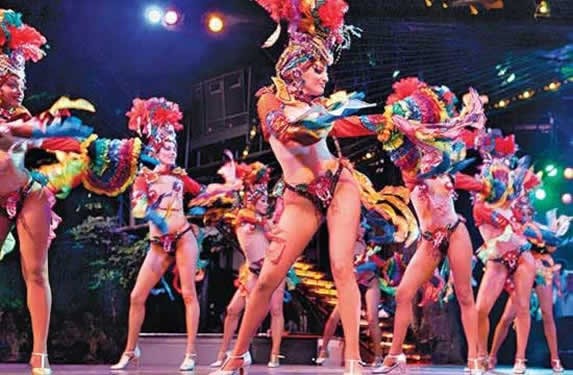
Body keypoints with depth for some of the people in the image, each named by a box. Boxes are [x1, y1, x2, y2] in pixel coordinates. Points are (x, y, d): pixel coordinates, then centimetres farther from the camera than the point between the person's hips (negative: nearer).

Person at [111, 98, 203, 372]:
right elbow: (137, 207, -10)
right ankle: (130, 351, 14)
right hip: (158, 244, 0)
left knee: (188, 293, -7)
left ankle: (190, 354, -6)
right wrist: (152, 215, -27)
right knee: (137, 296, -1)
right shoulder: (144, 178, 7)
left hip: (183, 237, 0)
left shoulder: (179, 176, 11)